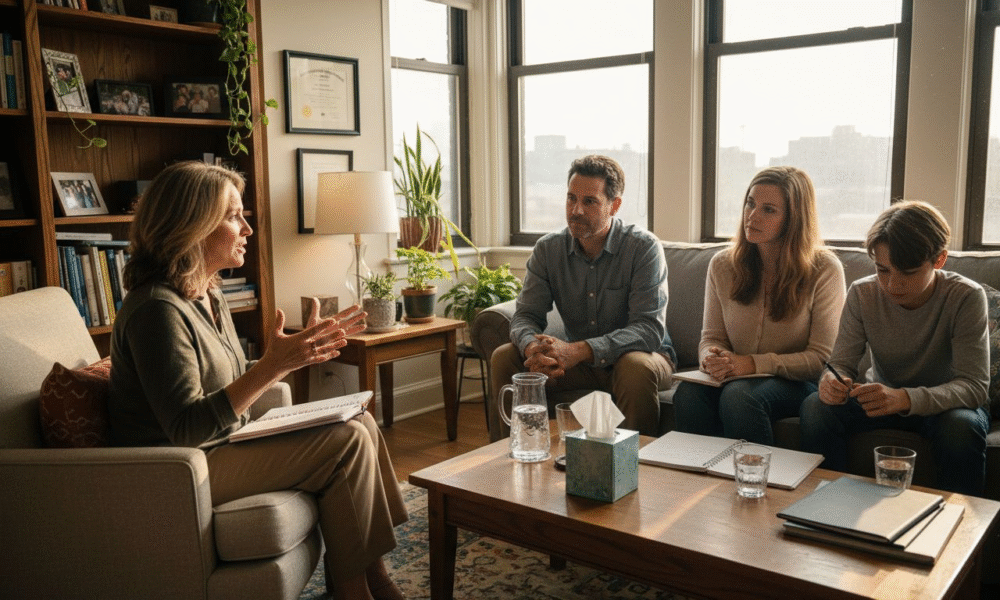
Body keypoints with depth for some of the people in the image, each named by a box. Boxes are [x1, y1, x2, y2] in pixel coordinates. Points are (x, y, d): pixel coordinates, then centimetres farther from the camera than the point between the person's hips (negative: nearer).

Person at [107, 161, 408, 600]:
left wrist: (307, 347, 9)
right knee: (348, 442, -17)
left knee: (361, 423, 1)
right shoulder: (158, 309, -22)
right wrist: (273, 366, -34)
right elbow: (186, 429, -28)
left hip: (223, 442, 10)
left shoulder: (207, 295, 9)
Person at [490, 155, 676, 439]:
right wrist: (534, 348, -32)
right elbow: (525, 316, -5)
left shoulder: (643, 248, -17)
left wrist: (579, 351, -38)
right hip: (576, 361, 4)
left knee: (637, 368, -37)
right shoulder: (547, 249, -3)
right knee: (504, 357, -15)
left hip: (639, 354, -3)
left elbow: (649, 329, -24)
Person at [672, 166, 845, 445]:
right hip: (736, 376, 3)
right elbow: (711, 336, 10)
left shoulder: (824, 270, -6)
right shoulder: (722, 265, 5)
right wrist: (711, 357, -16)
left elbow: (822, 357, -8)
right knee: (688, 393, -30)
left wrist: (755, 363, -19)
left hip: (797, 382, -3)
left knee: (738, 395, -35)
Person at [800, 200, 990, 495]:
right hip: (883, 396, 2)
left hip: (944, 403, -2)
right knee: (816, 407, -25)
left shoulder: (965, 297, -20)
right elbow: (842, 363, -9)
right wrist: (832, 381, -36)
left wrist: (904, 398, -45)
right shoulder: (862, 294, -12)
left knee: (961, 426, -36)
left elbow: (974, 385, -26)